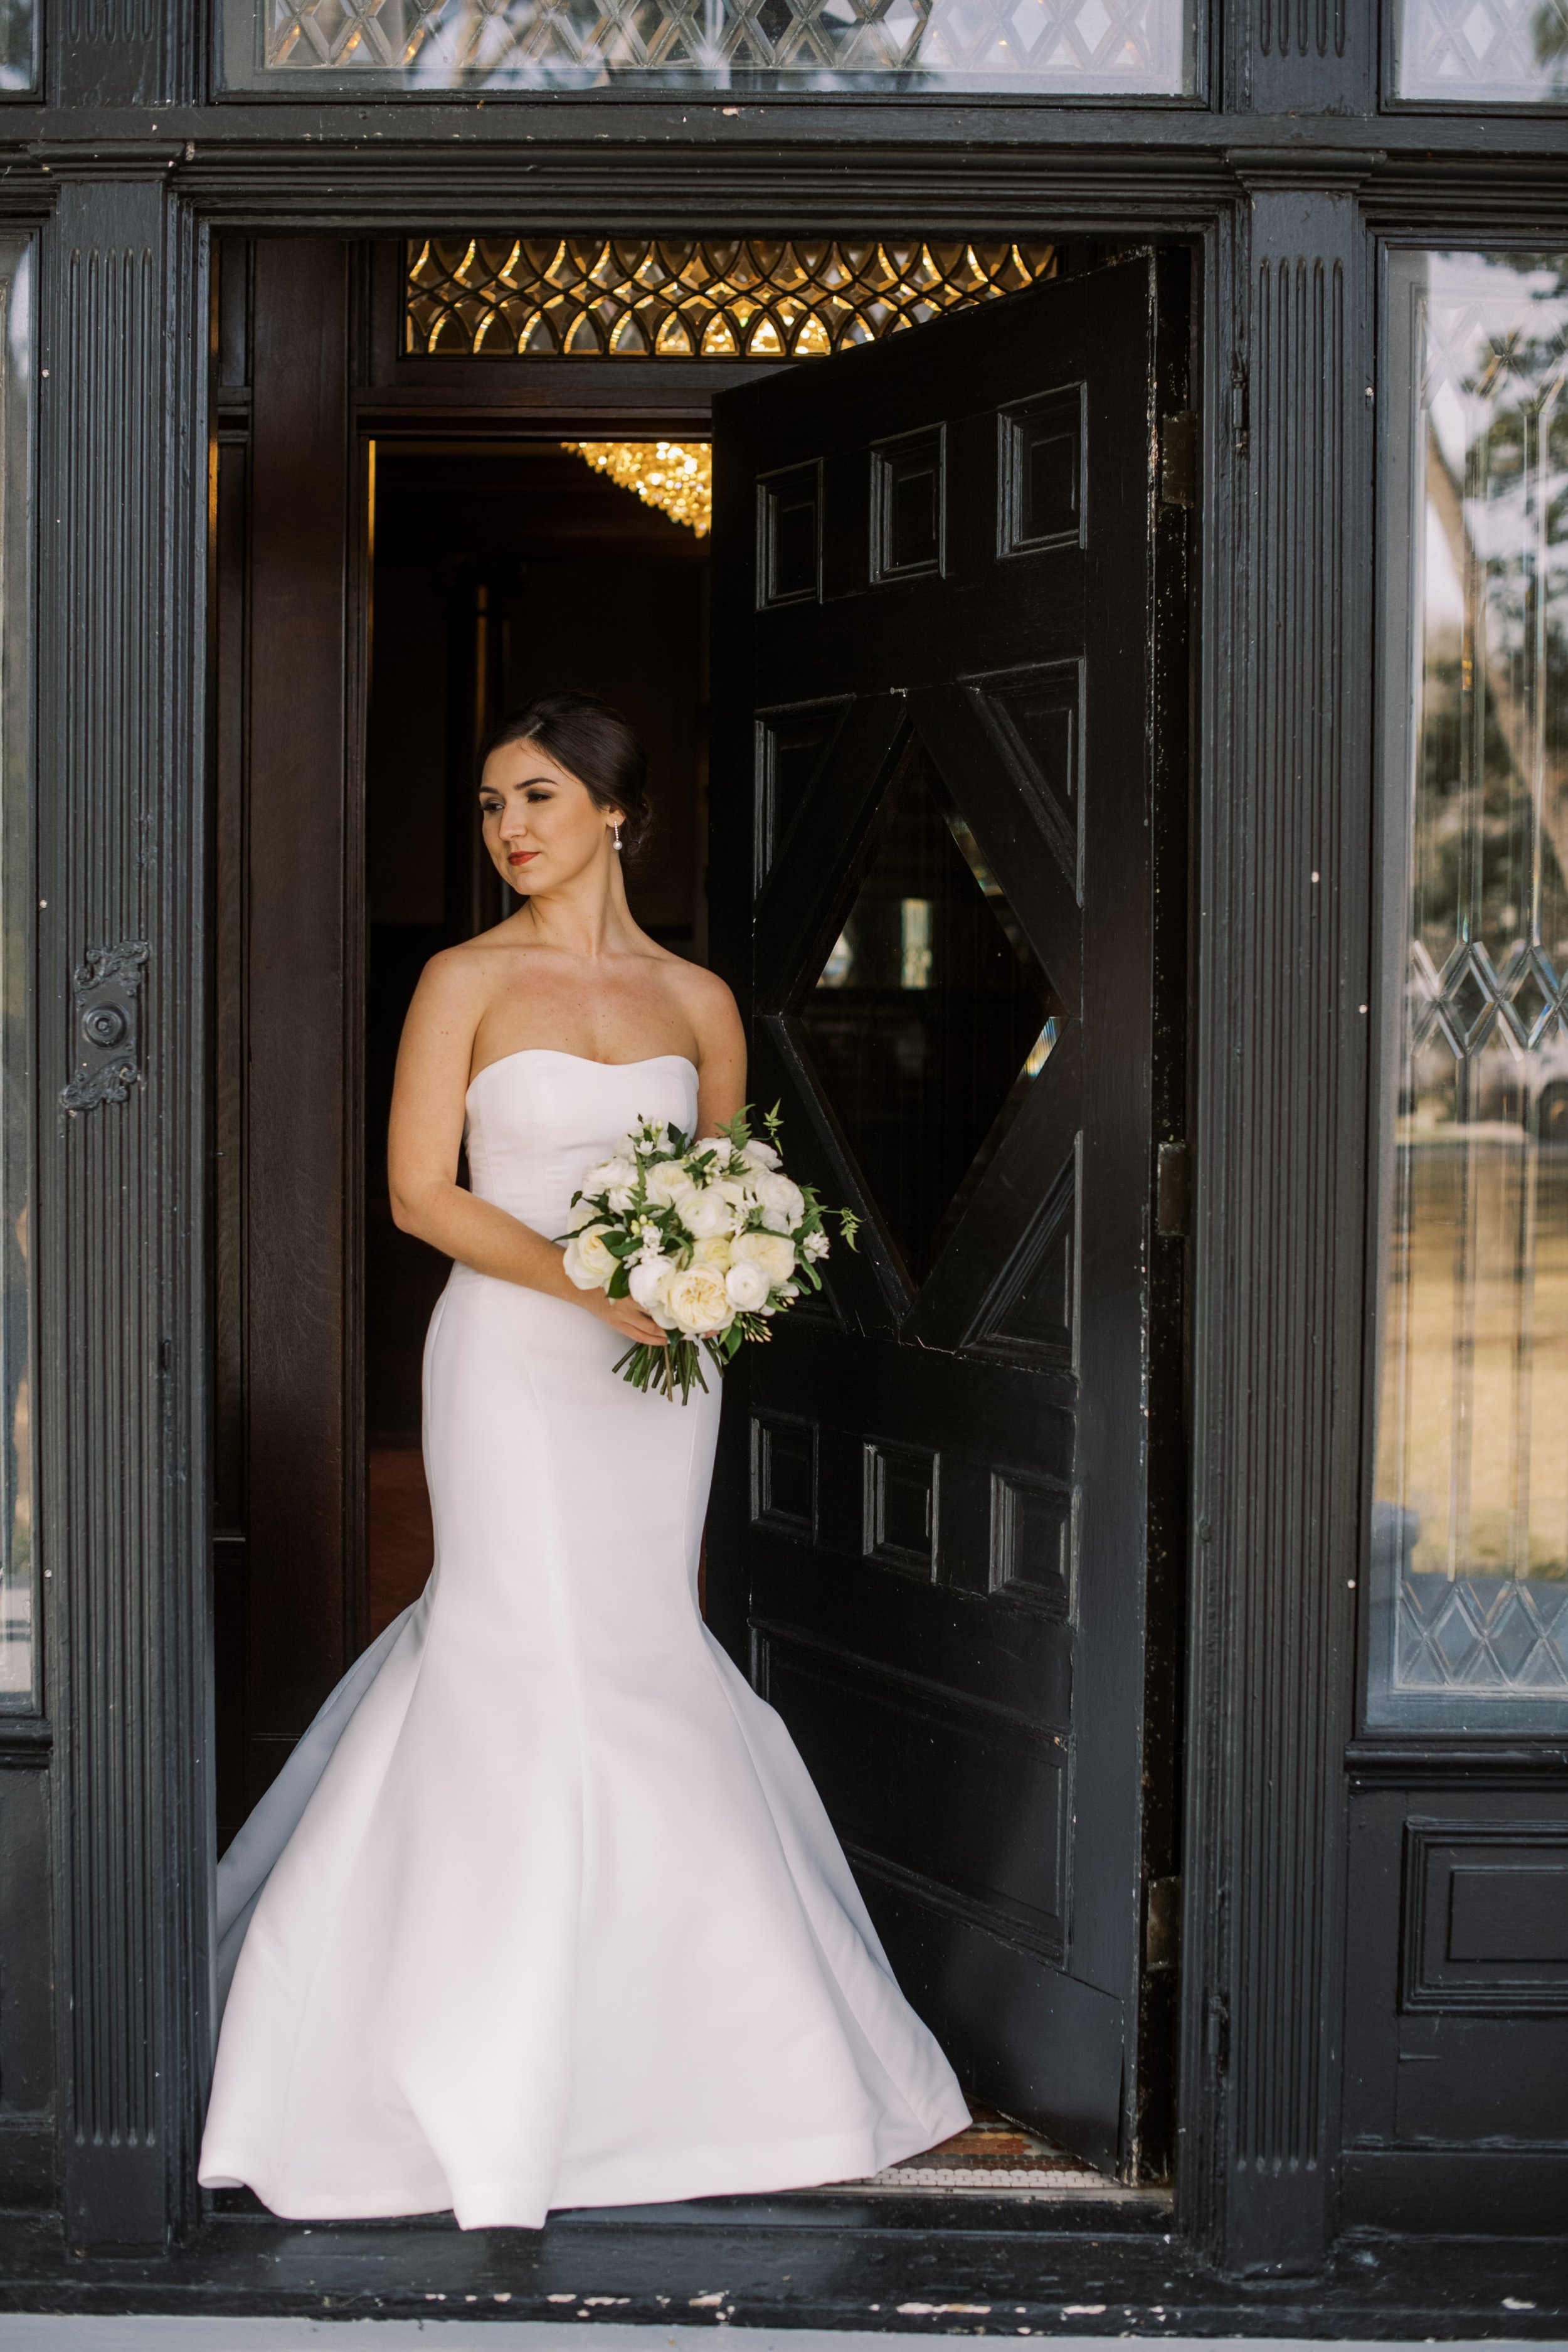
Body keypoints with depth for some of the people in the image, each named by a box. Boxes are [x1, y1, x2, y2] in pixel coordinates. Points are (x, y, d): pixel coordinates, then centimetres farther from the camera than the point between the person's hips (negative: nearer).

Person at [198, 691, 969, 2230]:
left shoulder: (698, 1000, 8)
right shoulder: (467, 980, -2)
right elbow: (420, 1194, -7)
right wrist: (588, 1282, -18)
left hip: (653, 1369, 4)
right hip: (512, 1361, -3)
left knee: (628, 1640, 6)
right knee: (541, 1659, -5)